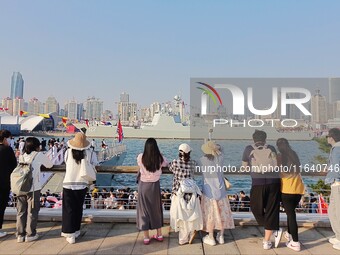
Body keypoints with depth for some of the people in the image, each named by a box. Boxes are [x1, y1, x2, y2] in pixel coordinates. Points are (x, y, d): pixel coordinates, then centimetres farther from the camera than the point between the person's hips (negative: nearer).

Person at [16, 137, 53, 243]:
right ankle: (30, 234, 17)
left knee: (21, 212, 14)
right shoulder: (39, 155, -3)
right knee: (32, 212, 9)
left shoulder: (22, 156, 9)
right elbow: (50, 165, 7)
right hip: (33, 188, -4)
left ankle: (20, 235, 23)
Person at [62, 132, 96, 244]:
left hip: (68, 184, -1)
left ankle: (70, 235, 11)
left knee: (69, 210, 9)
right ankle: (76, 230, 29)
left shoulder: (68, 152, -10)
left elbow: (66, 162, 7)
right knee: (78, 209, 17)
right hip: (82, 185, 1)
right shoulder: (88, 153, -11)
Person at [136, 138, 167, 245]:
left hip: (144, 186, -1)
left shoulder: (141, 157, -15)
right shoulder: (160, 158, -11)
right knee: (156, 209, 18)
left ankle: (146, 237, 18)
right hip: (155, 185, 2)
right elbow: (166, 163, 11)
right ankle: (159, 235, 30)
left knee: (144, 210, 11)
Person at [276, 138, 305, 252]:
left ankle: (295, 243, 0)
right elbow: (297, 170, 19)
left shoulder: (280, 156, -4)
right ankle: (289, 234, 38)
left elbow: (279, 173, -3)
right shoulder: (294, 155, 11)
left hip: (287, 189, -6)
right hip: (299, 188, 6)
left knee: (290, 214, -1)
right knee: (291, 212, 22)